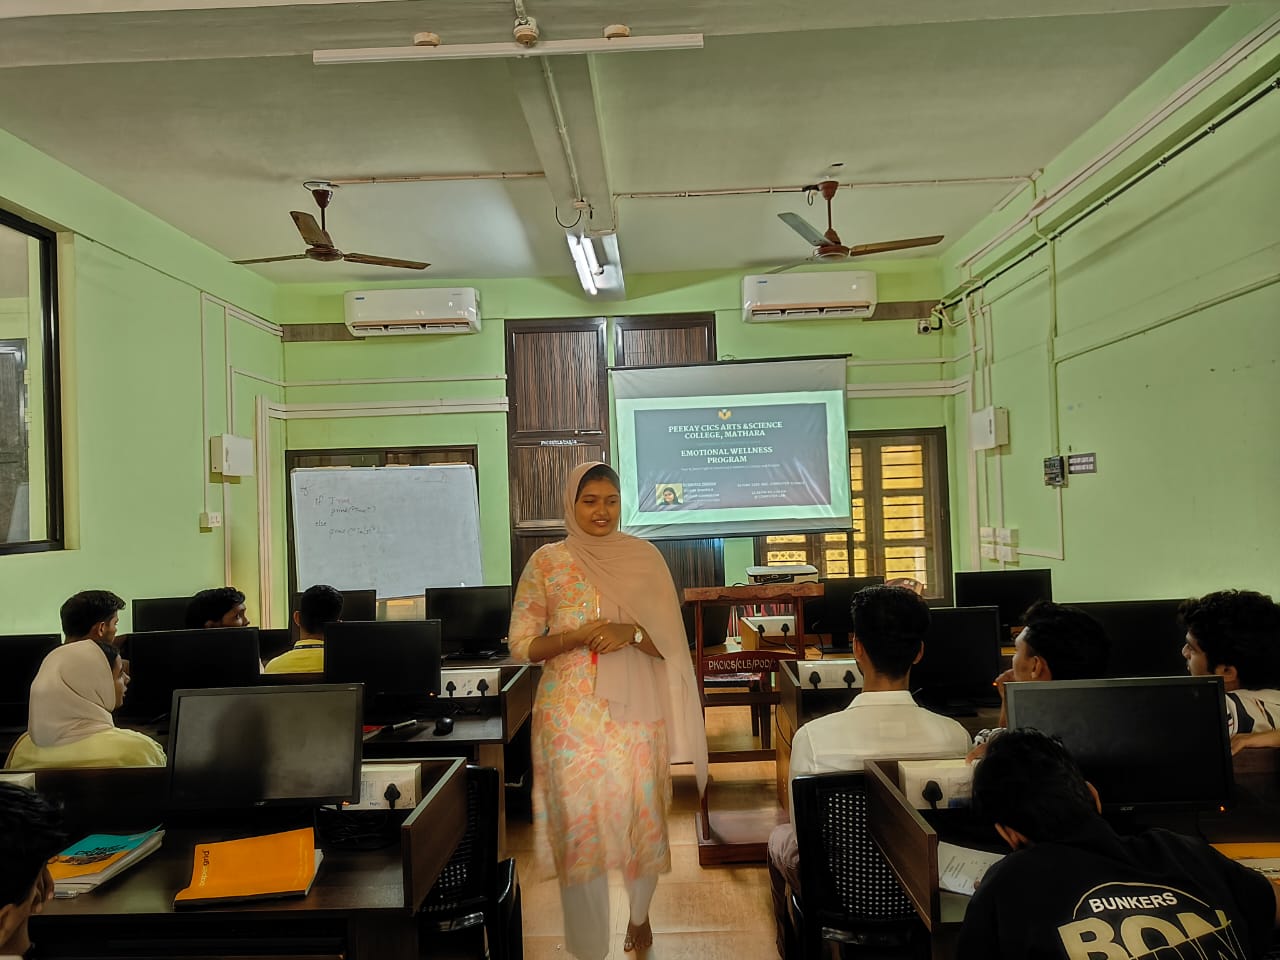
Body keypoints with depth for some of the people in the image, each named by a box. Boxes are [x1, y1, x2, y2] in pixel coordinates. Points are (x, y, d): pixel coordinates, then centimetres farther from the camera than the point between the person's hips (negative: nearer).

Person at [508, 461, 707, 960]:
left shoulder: (645, 556, 1)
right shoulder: (547, 561, -1)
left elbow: (671, 642, 1)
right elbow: (522, 645, -1)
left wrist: (630, 633, -19)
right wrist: (577, 636, -17)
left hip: (636, 709, 1)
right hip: (571, 712, -1)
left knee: (643, 816, 11)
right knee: (579, 823, 1)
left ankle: (639, 912, 41)